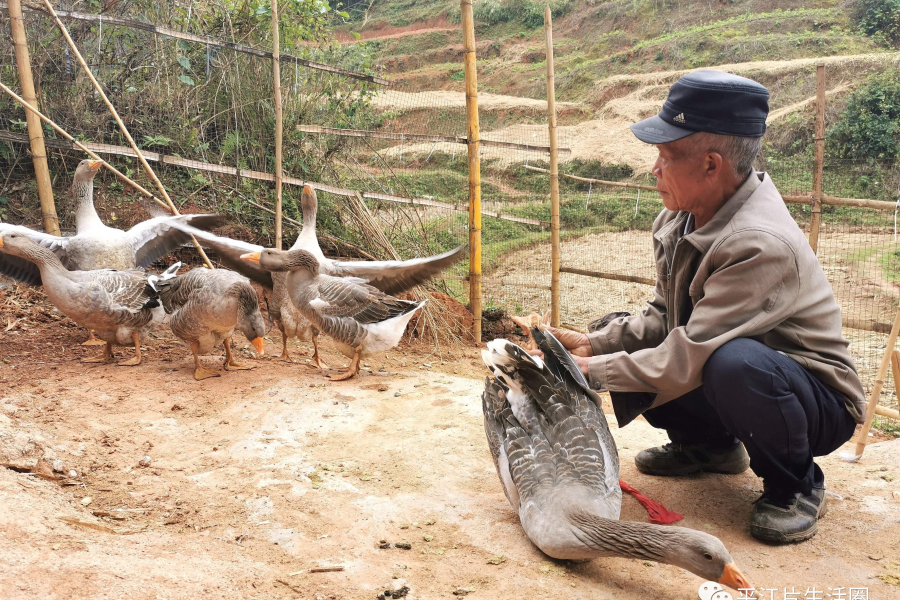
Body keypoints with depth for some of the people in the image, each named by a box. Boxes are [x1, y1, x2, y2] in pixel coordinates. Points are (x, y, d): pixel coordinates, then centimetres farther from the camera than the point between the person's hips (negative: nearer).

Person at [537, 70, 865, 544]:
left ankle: (796, 487, -9)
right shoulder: (680, 216, -5)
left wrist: (591, 371, -24)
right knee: (616, 339, -3)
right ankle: (710, 445, 16)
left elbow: (686, 360, -33)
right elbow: (663, 316, 1)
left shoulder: (761, 245, -33)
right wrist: (593, 344, -13)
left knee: (734, 361, -40)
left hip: (817, 406, -8)